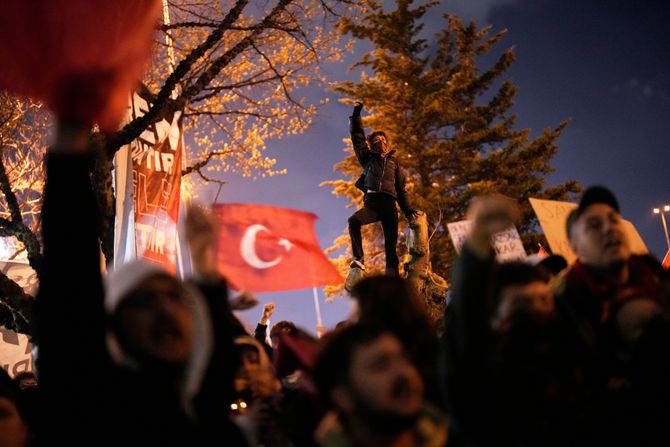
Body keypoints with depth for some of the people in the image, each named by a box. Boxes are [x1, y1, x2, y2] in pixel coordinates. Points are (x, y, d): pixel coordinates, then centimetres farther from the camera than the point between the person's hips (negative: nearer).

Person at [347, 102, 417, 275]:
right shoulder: (368, 158, 21)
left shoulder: (393, 161, 25)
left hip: (389, 205, 2)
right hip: (371, 203, -1)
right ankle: (358, 259, -36)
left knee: (391, 247, -7)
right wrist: (356, 115, 11)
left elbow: (401, 187, 25)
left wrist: (406, 209, 19)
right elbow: (357, 137, 15)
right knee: (354, 220, -34)